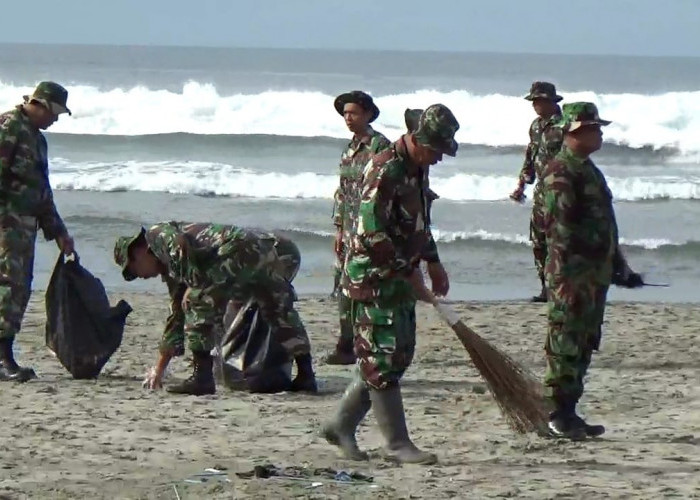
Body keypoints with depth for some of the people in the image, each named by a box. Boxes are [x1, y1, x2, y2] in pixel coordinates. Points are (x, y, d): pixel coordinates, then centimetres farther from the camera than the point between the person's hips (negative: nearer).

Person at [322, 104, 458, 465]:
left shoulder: (416, 169, 12)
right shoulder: (386, 170, -18)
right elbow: (372, 231, -24)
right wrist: (410, 272, -19)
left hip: (400, 279, 10)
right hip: (374, 279, -10)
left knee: (398, 357, 12)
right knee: (383, 359, -5)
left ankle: (341, 425, 20)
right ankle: (398, 443, -2)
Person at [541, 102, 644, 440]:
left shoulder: (589, 171, 19)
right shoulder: (560, 172, -13)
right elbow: (557, 225, -20)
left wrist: (620, 268, 26)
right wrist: (564, 277, -25)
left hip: (595, 274, 10)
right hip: (572, 274, -10)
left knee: (584, 345, 12)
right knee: (566, 346, -7)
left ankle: (568, 413, 17)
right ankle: (558, 416, -5)